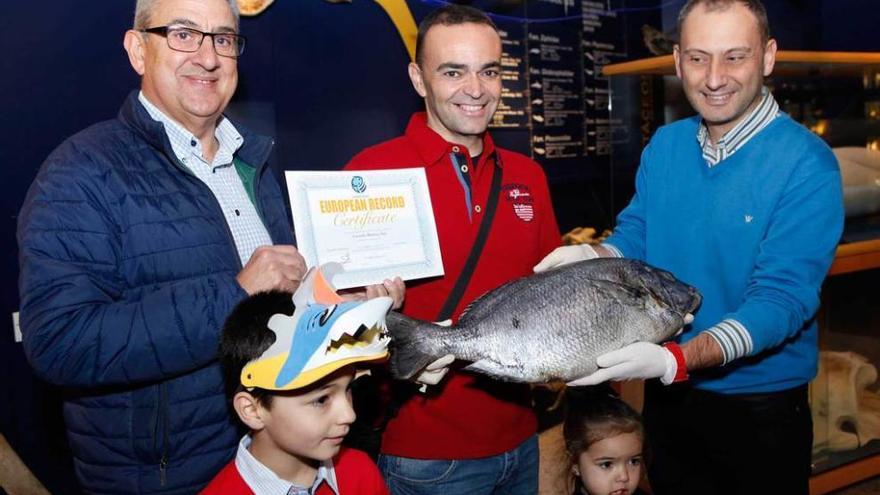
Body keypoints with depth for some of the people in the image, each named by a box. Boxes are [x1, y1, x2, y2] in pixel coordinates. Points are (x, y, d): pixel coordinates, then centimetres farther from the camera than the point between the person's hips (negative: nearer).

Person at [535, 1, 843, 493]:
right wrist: (594, 258, -19)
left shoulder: (806, 165, -18)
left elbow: (782, 299, -25)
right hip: (667, 395, 5)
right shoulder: (664, 144, -1)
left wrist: (676, 359, -38)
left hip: (760, 409, -4)